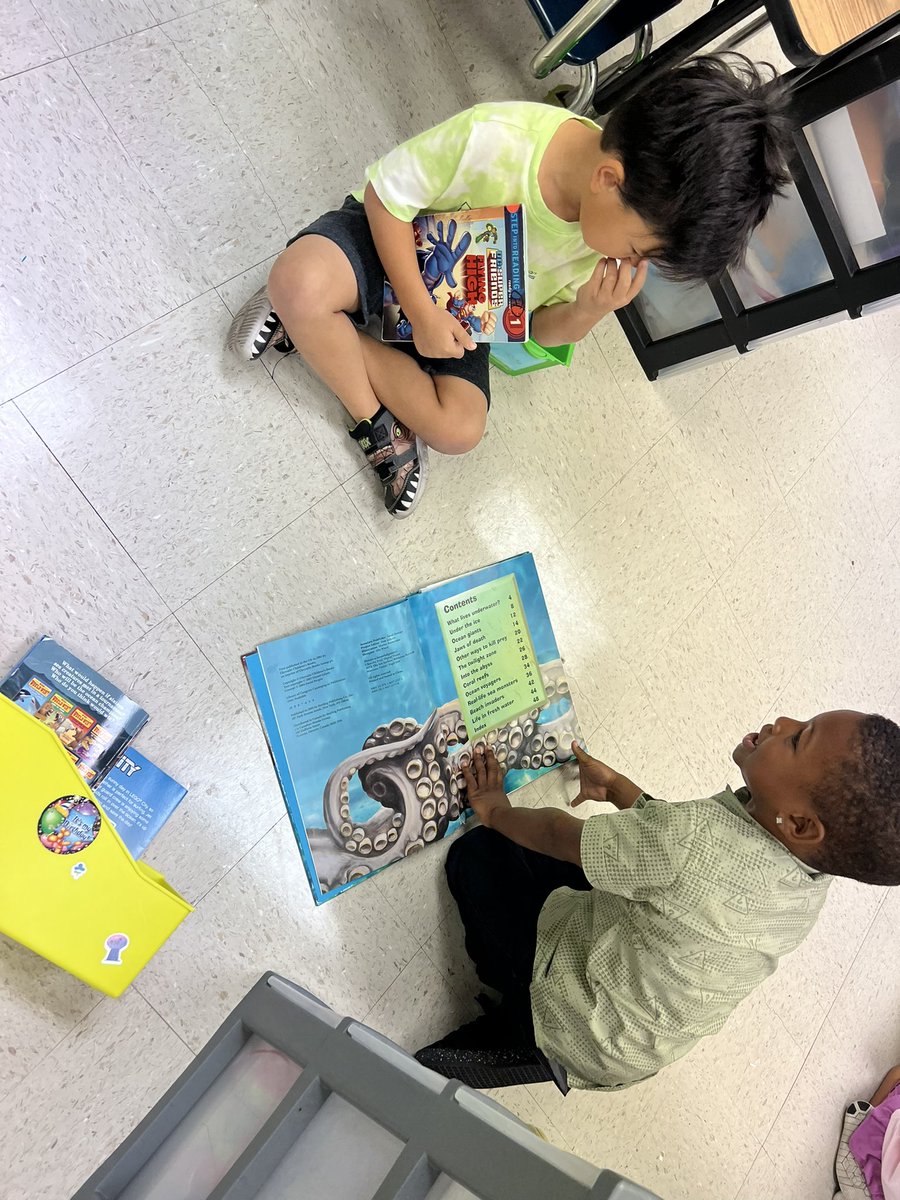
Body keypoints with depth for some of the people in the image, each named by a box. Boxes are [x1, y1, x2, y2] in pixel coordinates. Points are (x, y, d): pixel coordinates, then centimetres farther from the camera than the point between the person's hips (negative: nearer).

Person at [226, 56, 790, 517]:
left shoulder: (622, 224, -16)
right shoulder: (493, 140, -35)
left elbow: (546, 328, -5)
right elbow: (387, 192, -21)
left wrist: (588, 311, -29)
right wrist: (423, 314, -28)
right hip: (393, 236, -3)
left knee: (461, 430, -18)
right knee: (299, 282, -37)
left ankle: (312, 329, -6)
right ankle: (376, 421, -13)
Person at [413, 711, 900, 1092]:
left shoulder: (701, 841, -41)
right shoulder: (813, 866, -16)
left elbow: (559, 834, -23)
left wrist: (495, 811, -2)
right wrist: (614, 785, 16)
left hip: (584, 1043, -7)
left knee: (477, 850, 3)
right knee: (531, 858, 16)